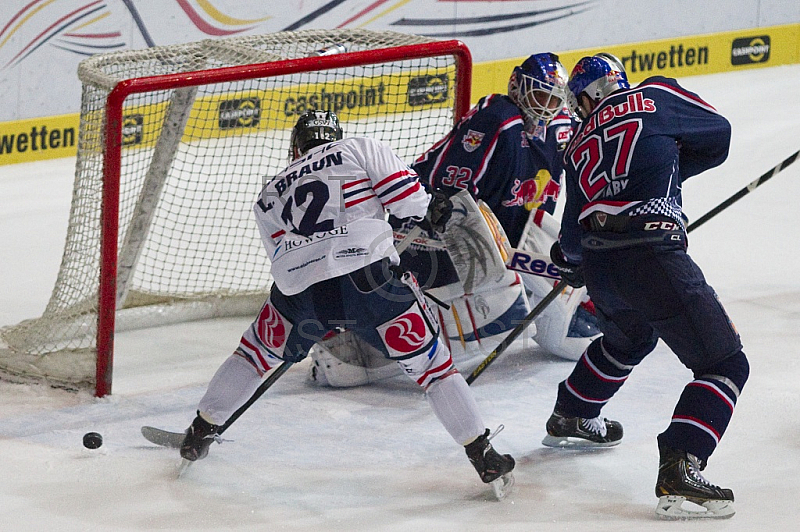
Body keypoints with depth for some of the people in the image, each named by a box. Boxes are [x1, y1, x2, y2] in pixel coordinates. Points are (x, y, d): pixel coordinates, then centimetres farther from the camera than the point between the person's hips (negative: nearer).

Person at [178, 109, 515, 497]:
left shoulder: (270, 195, 29)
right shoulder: (360, 149, 19)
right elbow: (406, 196, 5)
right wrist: (431, 211, 22)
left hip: (299, 290, 3)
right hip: (369, 275, -3)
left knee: (258, 350, 29)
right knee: (430, 364, 8)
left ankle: (200, 433, 37)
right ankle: (484, 457, 4)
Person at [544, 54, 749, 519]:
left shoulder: (580, 147, 23)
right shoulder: (656, 96, 10)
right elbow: (717, 136, 19)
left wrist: (569, 257, 43)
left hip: (598, 266, 7)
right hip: (652, 255, -7)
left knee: (630, 337, 38)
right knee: (725, 364, -3)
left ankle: (571, 418, 54)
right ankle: (679, 471, -20)